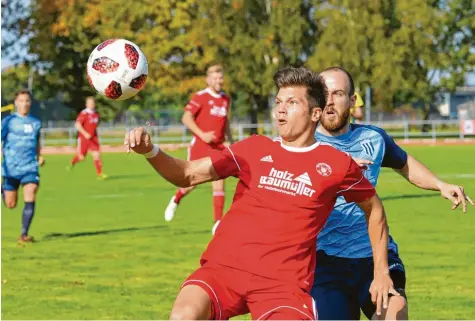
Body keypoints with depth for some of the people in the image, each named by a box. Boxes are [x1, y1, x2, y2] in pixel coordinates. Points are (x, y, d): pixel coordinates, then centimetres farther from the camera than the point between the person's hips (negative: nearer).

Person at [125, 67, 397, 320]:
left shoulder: (336, 164, 6)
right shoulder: (255, 149, 9)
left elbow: (374, 208, 21)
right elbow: (187, 174, 6)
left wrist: (381, 272, 19)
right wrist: (149, 151, -13)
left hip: (284, 282, -1)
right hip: (224, 267, 1)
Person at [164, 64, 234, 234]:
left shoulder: (225, 99, 11)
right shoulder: (200, 97, -8)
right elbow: (186, 118, -12)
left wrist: (231, 140, 18)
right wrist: (202, 135, -21)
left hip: (218, 147, 4)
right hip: (200, 145, -4)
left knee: (219, 183, -6)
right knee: (192, 182, 1)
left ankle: (218, 224, -5)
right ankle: (176, 200, 33)